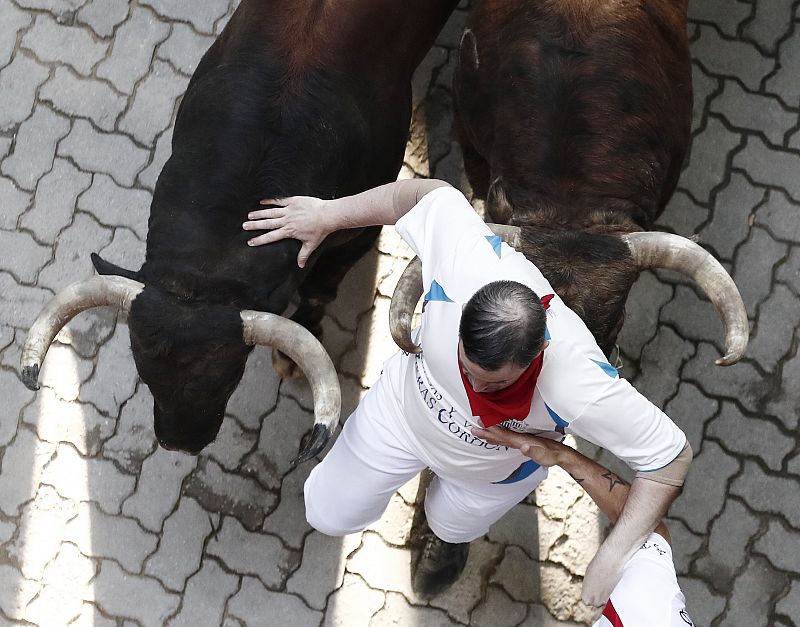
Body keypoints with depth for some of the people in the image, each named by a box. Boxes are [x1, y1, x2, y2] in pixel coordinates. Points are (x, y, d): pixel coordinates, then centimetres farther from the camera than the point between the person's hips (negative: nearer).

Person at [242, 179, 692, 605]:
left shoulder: (582, 388, -48)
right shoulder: (466, 264, -44)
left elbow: (671, 456, -34)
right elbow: (434, 194, -23)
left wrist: (613, 559, -38)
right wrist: (328, 213, -16)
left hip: (493, 469, -1)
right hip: (406, 405, 2)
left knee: (450, 524, 31)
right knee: (329, 515, 21)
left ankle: (451, 536, 71)